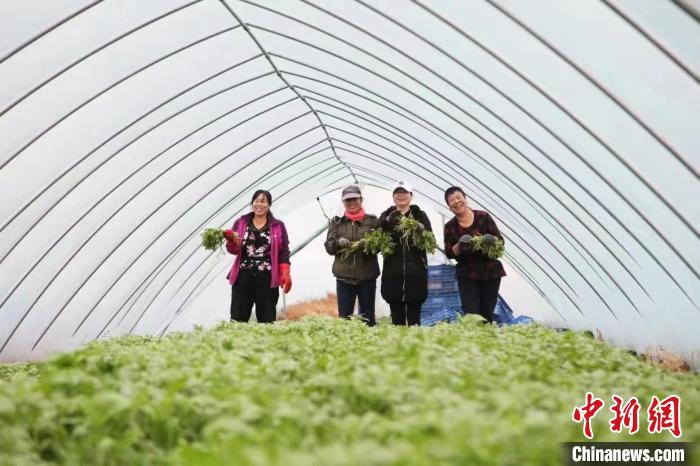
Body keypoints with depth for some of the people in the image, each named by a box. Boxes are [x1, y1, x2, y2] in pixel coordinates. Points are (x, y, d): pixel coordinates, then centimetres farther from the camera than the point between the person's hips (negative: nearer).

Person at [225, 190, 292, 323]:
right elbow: (233, 250, 6)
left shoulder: (278, 226, 7)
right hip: (243, 277, 1)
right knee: (237, 319, 1)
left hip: (267, 279, -1)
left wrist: (286, 274, -6)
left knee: (267, 320, 4)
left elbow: (284, 252, 5)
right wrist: (230, 240, -16)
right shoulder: (241, 223, 10)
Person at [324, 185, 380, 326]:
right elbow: (328, 247, 4)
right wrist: (338, 243, -17)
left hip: (367, 276, -1)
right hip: (344, 276, 1)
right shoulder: (336, 221, 8)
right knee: (344, 317, 4)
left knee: (368, 317, 7)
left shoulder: (372, 220, 4)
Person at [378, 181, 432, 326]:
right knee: (397, 318, 5)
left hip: (415, 271, -1)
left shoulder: (420, 215, 8)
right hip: (393, 272, 1)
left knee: (414, 318, 3)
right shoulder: (386, 216, 10)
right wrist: (385, 225, -19)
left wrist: (422, 230, -20)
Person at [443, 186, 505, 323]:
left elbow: (500, 241, -1)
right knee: (471, 315, -8)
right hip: (467, 275, 0)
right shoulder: (450, 227, 0)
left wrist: (492, 239, -23)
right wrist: (459, 244, -21)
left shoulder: (483, 217, -4)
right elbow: (449, 253, -3)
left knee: (487, 314, 6)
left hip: (490, 272, 0)